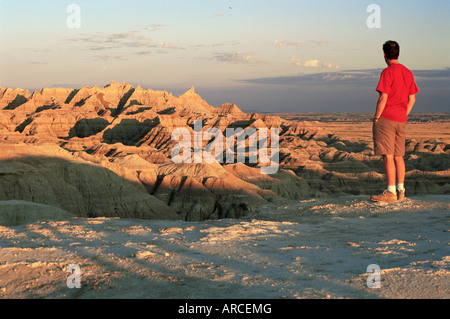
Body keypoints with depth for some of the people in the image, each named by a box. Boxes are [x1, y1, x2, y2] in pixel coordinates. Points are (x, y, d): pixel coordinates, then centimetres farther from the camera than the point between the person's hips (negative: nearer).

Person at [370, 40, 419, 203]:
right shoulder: (408, 73, 12)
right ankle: (400, 190, 16)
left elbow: (383, 98, -17)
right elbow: (412, 99, 13)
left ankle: (390, 192, -6)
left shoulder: (388, 72, -11)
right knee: (398, 156, 12)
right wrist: (403, 116, 18)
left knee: (388, 156, -6)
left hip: (386, 119, -7)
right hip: (400, 120, 8)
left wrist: (376, 118, -8)